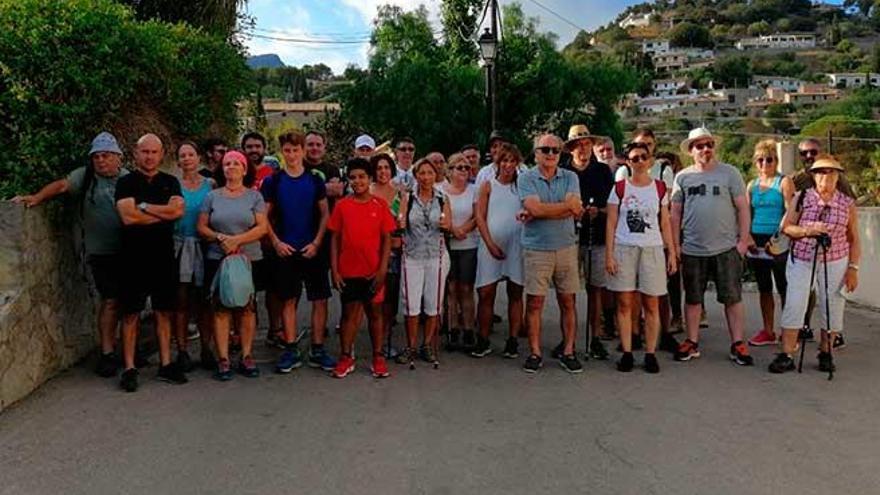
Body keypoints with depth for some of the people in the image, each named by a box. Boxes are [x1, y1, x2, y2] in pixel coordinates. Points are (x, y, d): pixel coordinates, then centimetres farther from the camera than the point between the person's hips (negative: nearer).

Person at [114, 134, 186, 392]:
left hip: (164, 256, 3)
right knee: (131, 314, 1)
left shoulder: (170, 182, 10)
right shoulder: (126, 182, 1)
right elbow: (128, 216, -15)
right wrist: (164, 212, -8)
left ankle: (165, 365, 17)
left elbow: (178, 210, -8)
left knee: (164, 312, 9)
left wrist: (143, 206, -11)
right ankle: (129, 368, 8)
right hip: (134, 257, -3)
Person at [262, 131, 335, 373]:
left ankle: (317, 350, 10)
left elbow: (325, 214, 4)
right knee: (288, 300, 4)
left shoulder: (315, 181, 5)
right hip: (285, 250, 0)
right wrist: (276, 242, -7)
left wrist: (317, 242, -7)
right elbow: (265, 216, 5)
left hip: (312, 250, 1)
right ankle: (291, 351, 13)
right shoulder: (272, 182, 4)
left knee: (319, 299, 0)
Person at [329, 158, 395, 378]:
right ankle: (346, 357, 18)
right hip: (348, 271, 0)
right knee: (349, 312, 9)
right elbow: (335, 239, 2)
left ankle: (378, 357, 18)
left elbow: (386, 239, -1)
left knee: (375, 312, 9)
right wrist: (334, 270, -3)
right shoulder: (342, 205, 0)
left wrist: (382, 269, -8)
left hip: (373, 271, 0)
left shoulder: (380, 205, -1)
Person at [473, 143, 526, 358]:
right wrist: (490, 244, -8)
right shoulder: (488, 186, 7)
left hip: (516, 245, 1)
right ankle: (483, 341, 8)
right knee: (485, 293, -1)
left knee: (515, 293, 4)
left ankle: (513, 341, 10)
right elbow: (480, 217, 1)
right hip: (490, 244, -1)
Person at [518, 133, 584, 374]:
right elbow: (535, 208, -17)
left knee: (568, 302, 7)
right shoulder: (526, 178, 0)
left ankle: (568, 352, 16)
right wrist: (568, 205, -10)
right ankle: (535, 353, 14)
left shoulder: (570, 178, 6)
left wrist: (539, 212, -14)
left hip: (566, 247, 2)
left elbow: (575, 211, -10)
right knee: (534, 303, 3)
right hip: (536, 249, -2)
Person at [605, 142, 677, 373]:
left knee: (651, 304, 2)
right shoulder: (619, 188, 3)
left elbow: (665, 224, 10)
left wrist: (672, 252, 4)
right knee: (624, 303, 1)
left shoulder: (660, 188, 8)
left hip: (652, 250, 1)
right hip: (623, 249, -1)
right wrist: (609, 255, -5)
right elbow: (611, 224, 1)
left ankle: (650, 354, 10)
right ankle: (626, 353, 9)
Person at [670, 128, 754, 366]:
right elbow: (675, 212, 8)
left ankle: (737, 344, 12)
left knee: (732, 298, 3)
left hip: (726, 248, -2)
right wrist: (675, 245, 3)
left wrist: (743, 240, -5)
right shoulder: (683, 177, 6)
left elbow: (743, 207, 1)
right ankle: (692, 343, 22)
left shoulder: (729, 173, 1)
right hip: (692, 250, 2)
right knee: (692, 298, 10)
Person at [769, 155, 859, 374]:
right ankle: (786, 356, 0)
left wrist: (853, 268, 1)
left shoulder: (847, 204, 1)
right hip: (801, 261, -1)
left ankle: (825, 353, 23)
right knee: (793, 306, -5)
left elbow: (854, 239, 6)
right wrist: (806, 230, -18)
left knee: (831, 308, 5)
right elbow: (785, 227, 0)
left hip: (834, 263, 1)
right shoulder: (801, 198, -1)